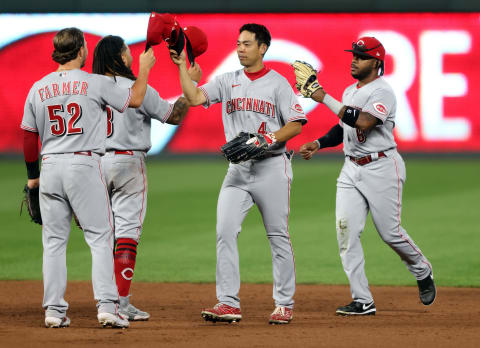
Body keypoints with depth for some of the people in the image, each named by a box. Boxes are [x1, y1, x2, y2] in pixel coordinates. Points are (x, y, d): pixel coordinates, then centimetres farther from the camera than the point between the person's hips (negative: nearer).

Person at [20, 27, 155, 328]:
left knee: (54, 241, 8)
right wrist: (145, 68, 22)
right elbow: (135, 99, 7)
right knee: (100, 237, -1)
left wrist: (33, 176, 20)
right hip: (84, 166, -4)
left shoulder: (38, 89, 7)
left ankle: (54, 310, 6)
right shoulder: (95, 83, -4)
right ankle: (107, 306, -10)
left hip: (50, 167, 4)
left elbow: (28, 136, 10)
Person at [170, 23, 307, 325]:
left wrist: (268, 139, -20)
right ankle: (229, 303, -8)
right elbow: (195, 97, -1)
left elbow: (296, 124, -6)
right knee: (225, 231, -8)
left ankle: (285, 304, 9)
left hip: (272, 167, -4)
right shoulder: (228, 82, 11)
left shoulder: (278, 83, -1)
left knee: (279, 237, 1)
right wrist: (182, 66, -10)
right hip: (238, 169, 4)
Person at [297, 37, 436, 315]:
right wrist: (318, 144, 6)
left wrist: (325, 98, -26)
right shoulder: (350, 92, 13)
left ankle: (423, 273, 29)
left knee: (390, 232, -2)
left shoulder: (383, 92, -14)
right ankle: (363, 301, -4)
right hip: (351, 169, 7)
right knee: (346, 231, -6)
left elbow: (363, 122, -29)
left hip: (381, 167, -7)